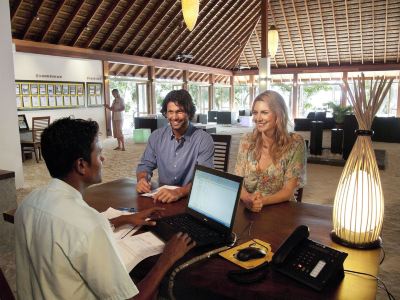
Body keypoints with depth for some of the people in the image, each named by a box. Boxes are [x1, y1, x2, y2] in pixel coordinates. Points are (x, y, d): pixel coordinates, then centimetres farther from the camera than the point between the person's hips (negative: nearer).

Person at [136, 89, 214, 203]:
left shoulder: (204, 140, -12)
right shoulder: (156, 136, 3)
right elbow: (146, 165, 10)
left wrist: (179, 192, -37)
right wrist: (142, 179, -13)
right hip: (162, 197, 4)